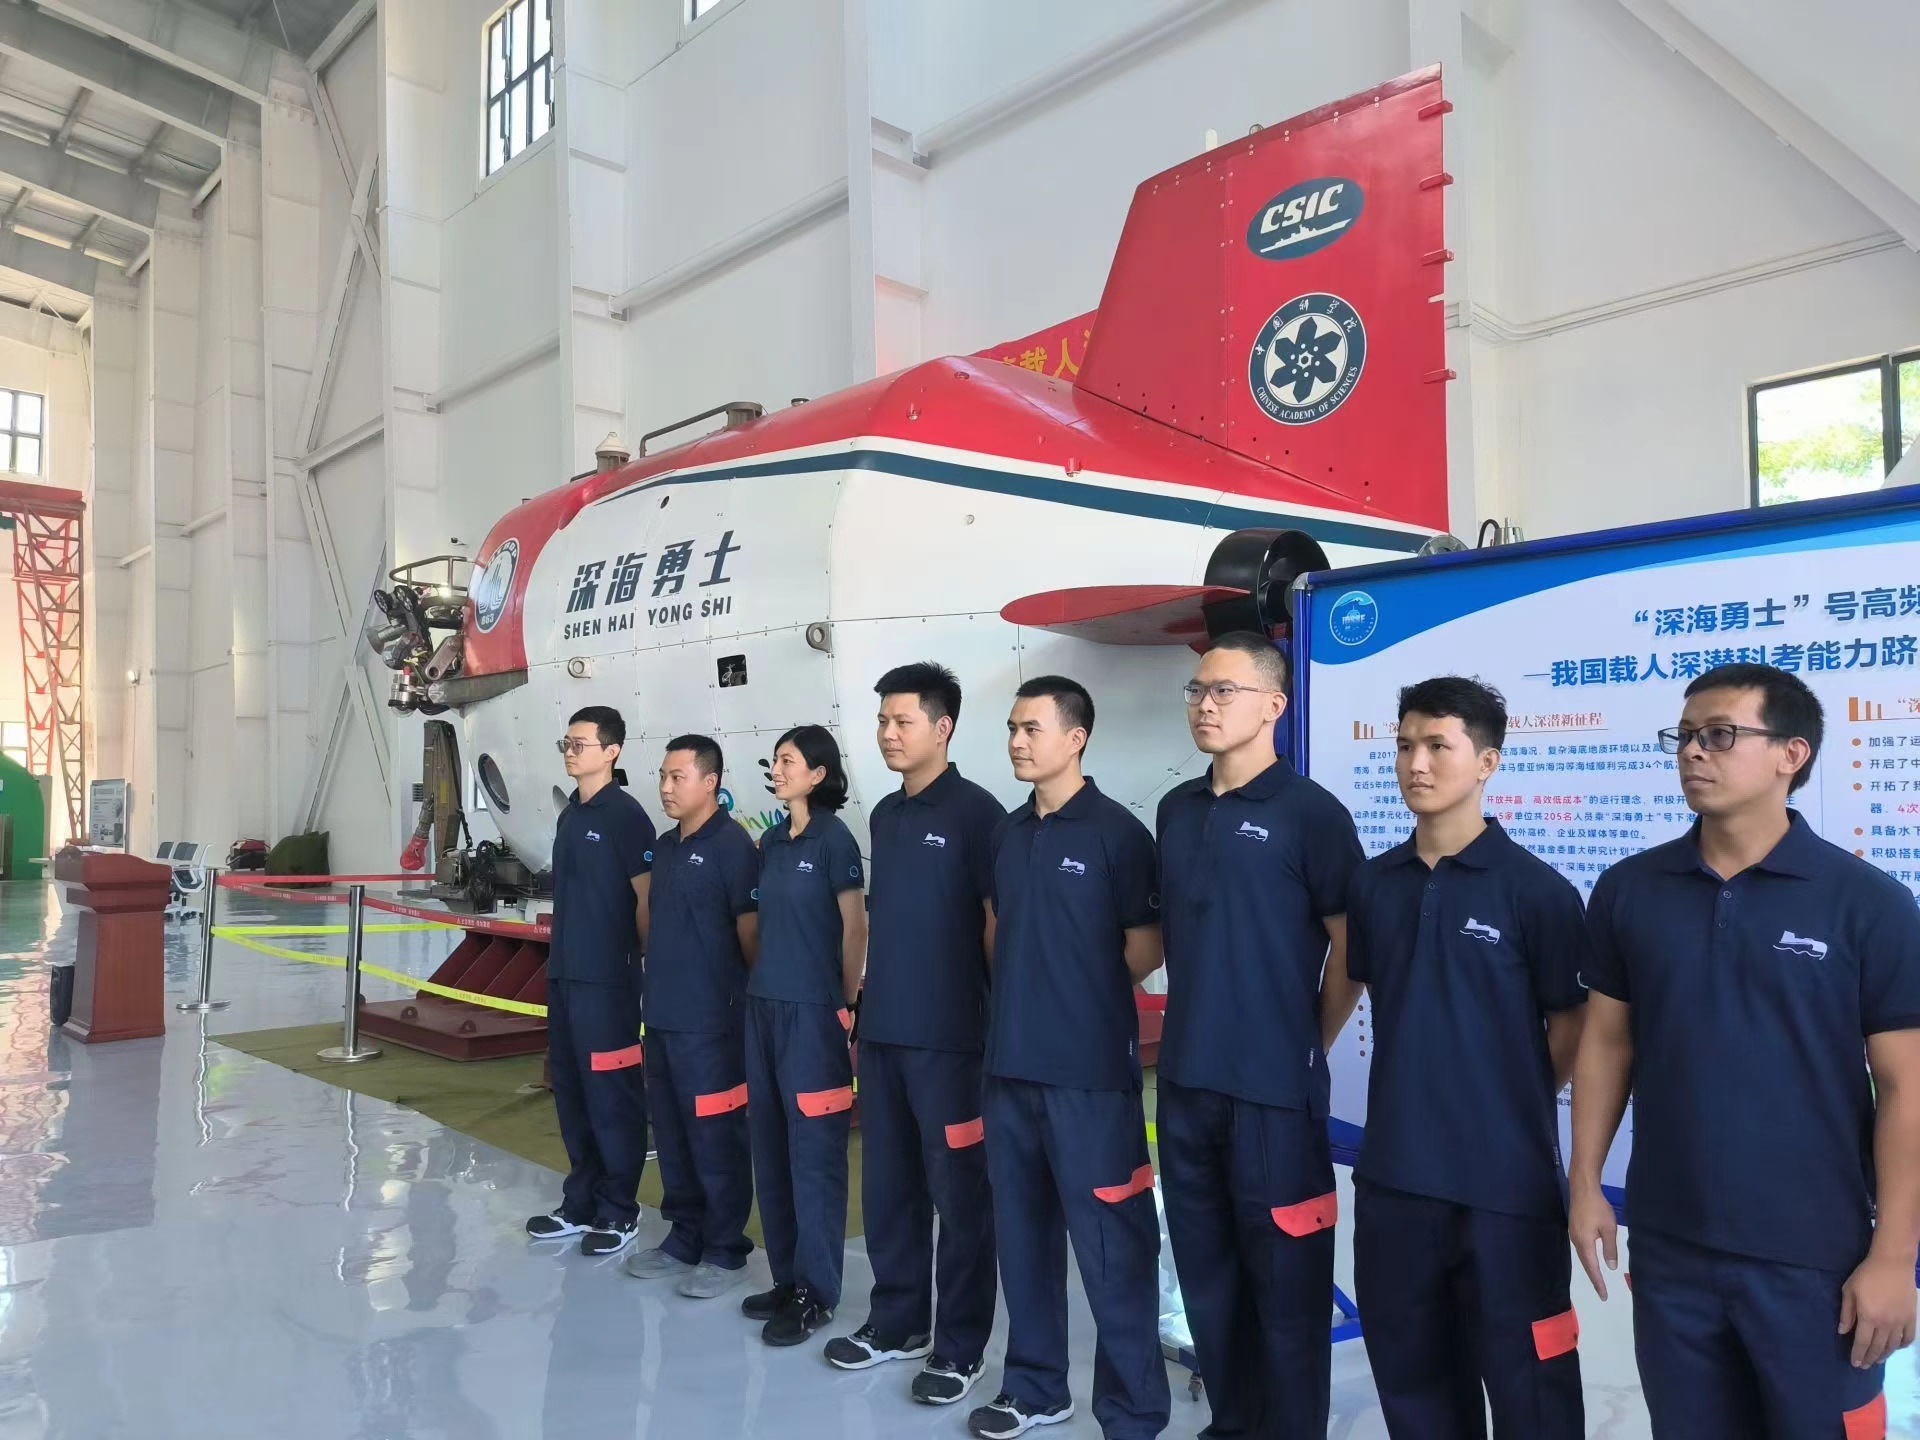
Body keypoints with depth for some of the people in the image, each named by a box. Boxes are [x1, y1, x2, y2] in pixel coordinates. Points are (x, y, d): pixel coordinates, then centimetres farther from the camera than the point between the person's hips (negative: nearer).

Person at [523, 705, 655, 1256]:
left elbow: (648, 898, -12)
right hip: (563, 972, 8)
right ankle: (581, 1201, 26)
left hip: (607, 976, -8)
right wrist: (562, 953, 16)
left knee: (612, 1093, 0)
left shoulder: (624, 814, -11)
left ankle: (619, 1210, 12)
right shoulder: (568, 815, 13)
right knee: (569, 1089, 14)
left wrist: (640, 960, -7)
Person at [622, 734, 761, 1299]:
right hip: (662, 1013, 8)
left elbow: (751, 933, -11)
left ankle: (726, 1251, 15)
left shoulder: (732, 845, -13)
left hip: (710, 1019, -8)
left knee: (716, 1139, 2)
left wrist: (750, 993, -3)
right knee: (672, 1136, 15)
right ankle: (685, 1238, 29)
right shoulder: (663, 847, 12)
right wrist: (663, 974, 16)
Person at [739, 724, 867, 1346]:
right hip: (764, 1003, 7)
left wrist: (847, 1000, -2)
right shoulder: (771, 842, 11)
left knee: (813, 1148, 0)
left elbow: (855, 927, -7)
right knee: (770, 1143, 12)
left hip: (812, 1009, -7)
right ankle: (787, 1276, 25)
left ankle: (816, 1291, 11)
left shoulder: (834, 839, -9)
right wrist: (766, 975, 12)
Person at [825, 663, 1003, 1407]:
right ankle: (897, 1319, 31)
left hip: (948, 1034, -7)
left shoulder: (976, 812, -10)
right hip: (880, 1028, 7)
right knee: (886, 1183, 16)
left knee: (958, 1191, 4)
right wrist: (871, 993, 15)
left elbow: (1000, 922, -10)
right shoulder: (883, 815, 12)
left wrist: (995, 1013, -9)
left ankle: (961, 1344, 17)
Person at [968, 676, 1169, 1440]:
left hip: (1090, 1069, -6)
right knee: (1022, 1233, 16)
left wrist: (1087, 994, 2)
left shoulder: (1115, 831, -10)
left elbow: (1148, 948, -7)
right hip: (1010, 1063, 7)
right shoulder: (1009, 831, 10)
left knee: (1110, 1247, 1)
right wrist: (1023, 995, 10)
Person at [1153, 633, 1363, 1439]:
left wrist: (1310, 1044, -1)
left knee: (1285, 1282, 6)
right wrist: (1194, 1031, 14)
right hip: (1186, 1081, 6)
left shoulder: (1309, 812, -9)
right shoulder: (1177, 810, 9)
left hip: (1274, 1086, -6)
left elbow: (1353, 943, -7)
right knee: (1207, 1273, 17)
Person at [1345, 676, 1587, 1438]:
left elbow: (1573, 1025, -4)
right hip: (1393, 1174, 5)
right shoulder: (1372, 884, 5)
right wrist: (1424, 1091, 10)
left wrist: (1509, 1105, -1)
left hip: (1507, 1179, -4)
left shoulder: (1536, 889, -10)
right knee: (1411, 1374, 18)